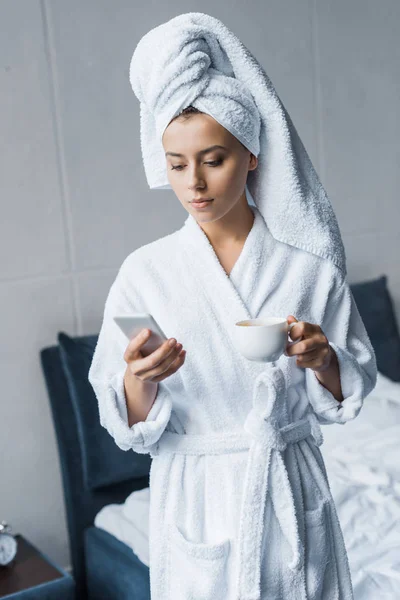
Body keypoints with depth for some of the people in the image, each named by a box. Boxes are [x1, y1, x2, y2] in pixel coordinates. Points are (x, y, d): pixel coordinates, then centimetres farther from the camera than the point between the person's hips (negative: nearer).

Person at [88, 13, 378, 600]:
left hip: (293, 495, 1)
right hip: (197, 501, -1)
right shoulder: (144, 272, -9)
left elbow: (350, 393, 1)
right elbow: (132, 426, -7)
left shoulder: (308, 264, -7)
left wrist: (322, 361, -20)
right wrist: (141, 379, -28)